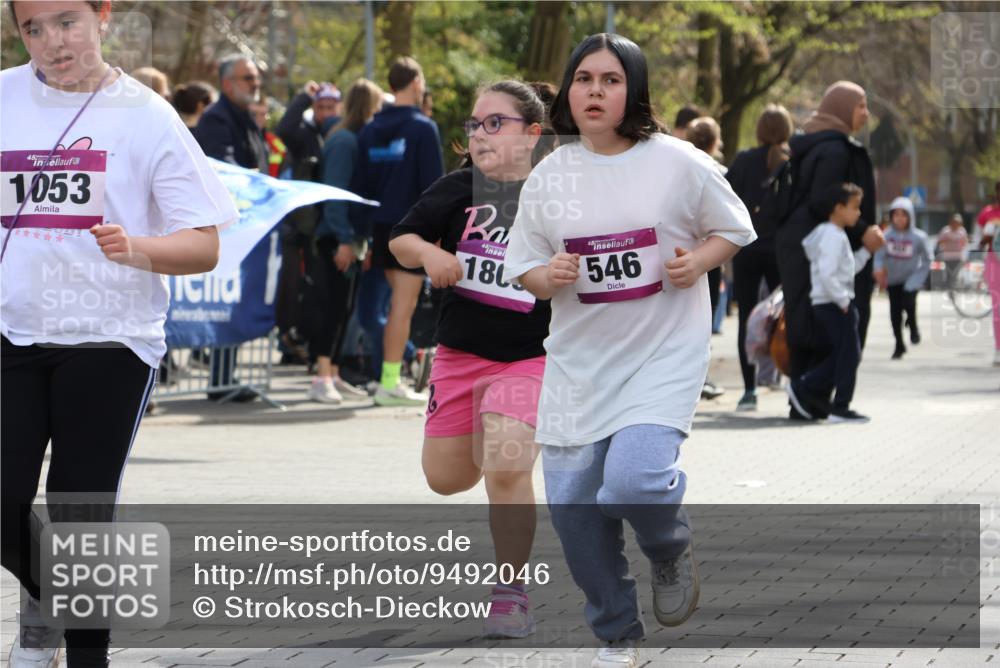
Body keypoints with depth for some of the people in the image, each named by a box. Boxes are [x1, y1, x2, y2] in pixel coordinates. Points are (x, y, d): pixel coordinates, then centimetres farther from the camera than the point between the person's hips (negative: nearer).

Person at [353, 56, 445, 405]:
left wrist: (364, 230, 12)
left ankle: (389, 376, 18)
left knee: (399, 303, 18)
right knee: (403, 306, -6)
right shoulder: (423, 128, -8)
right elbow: (433, 183, -11)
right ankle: (390, 382, -10)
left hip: (382, 227, 6)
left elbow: (360, 184, 10)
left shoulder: (370, 131, 10)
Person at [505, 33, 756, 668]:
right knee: (573, 505, 3)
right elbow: (525, 269, 10)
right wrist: (548, 277, -13)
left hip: (664, 354, -4)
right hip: (579, 360, 4)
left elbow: (732, 230, 6)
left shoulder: (679, 163, -7)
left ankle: (672, 549, 12)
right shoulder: (549, 176, 1)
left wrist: (698, 262, -14)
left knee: (633, 479, -25)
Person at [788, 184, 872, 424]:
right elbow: (827, 274, -24)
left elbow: (849, 268, 23)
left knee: (838, 356, 15)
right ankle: (841, 408, 1)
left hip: (824, 305, 10)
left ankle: (801, 387, 14)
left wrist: (866, 250, 14)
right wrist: (843, 300, -19)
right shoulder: (833, 237, -15)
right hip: (834, 305, -10)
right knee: (849, 354, -3)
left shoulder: (836, 236, 18)